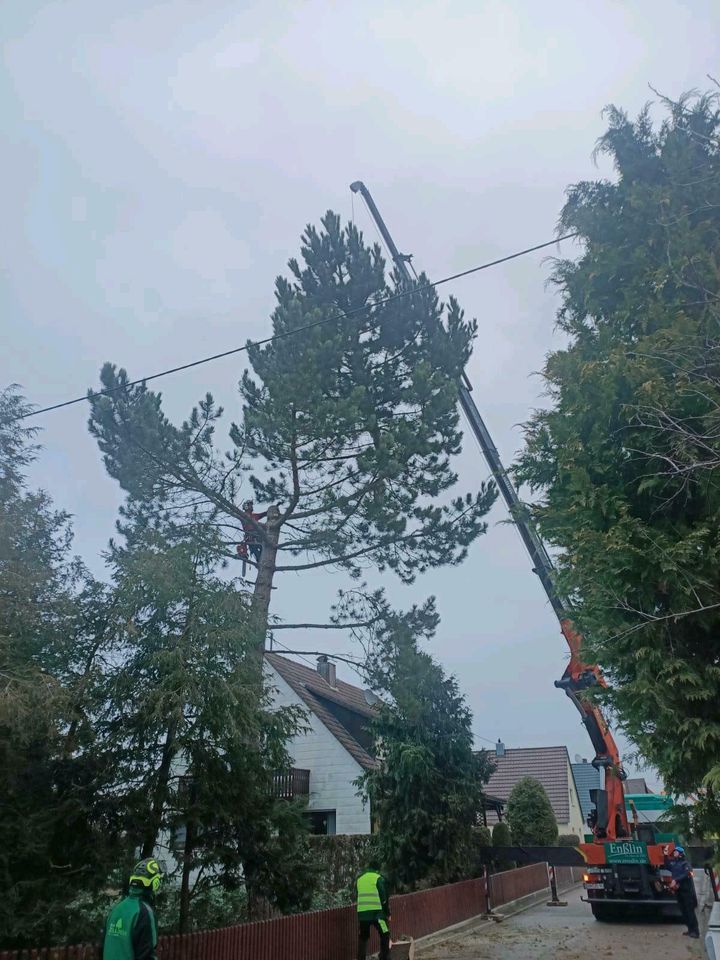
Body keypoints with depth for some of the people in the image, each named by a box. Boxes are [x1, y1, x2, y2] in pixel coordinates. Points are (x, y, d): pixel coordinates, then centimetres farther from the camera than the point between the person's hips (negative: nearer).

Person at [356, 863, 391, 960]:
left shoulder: (360, 879, 17)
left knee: (362, 938, 16)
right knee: (385, 936, 7)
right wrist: (388, 914, 8)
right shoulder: (379, 878, 2)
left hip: (361, 913, 5)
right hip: (376, 912, -5)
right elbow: (384, 897, 0)